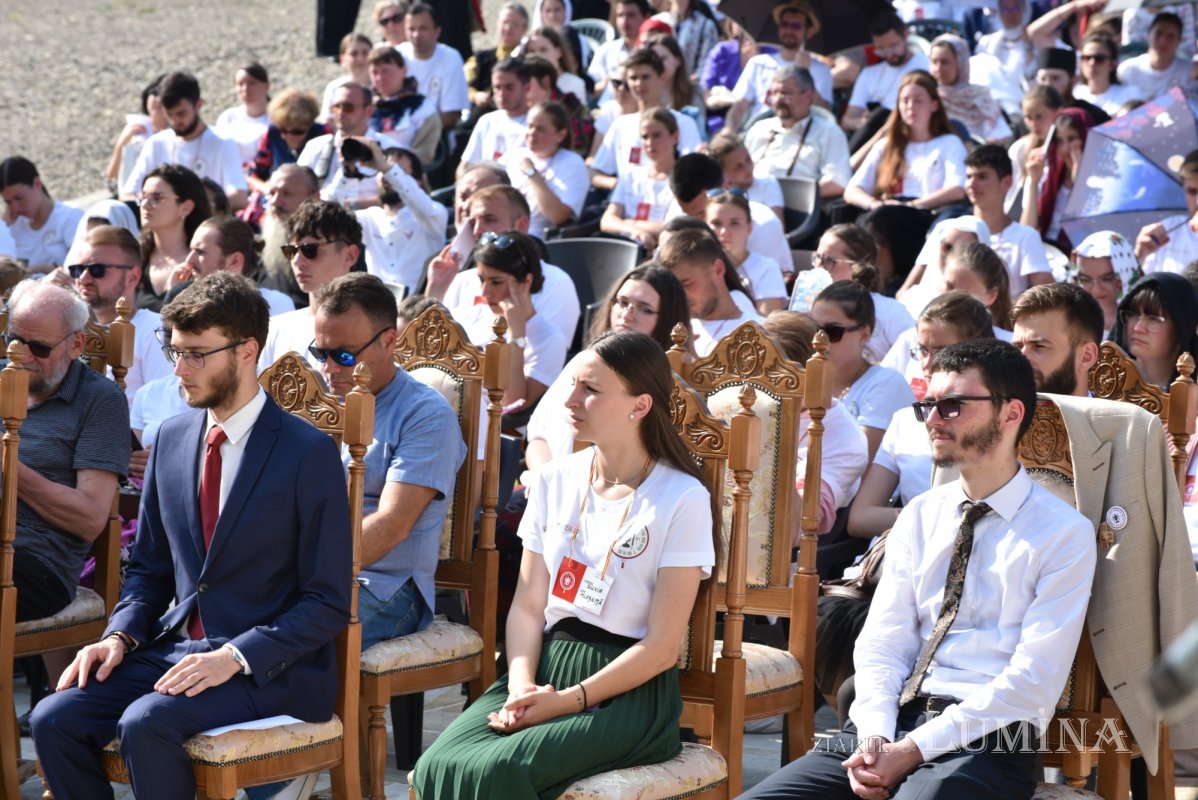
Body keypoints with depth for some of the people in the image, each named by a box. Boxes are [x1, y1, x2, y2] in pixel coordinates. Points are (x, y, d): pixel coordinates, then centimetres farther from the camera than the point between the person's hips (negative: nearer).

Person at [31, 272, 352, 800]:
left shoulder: (309, 453, -9)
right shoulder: (172, 438, 10)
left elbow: (329, 605, -10)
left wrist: (235, 657, -21)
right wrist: (120, 636, -1)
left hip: (268, 670, -6)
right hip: (174, 649, 6)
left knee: (145, 723, -31)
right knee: (53, 719, -16)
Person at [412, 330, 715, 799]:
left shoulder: (681, 499, -6)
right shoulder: (555, 481, 11)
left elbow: (661, 648, -8)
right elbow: (528, 605, 9)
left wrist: (567, 701, -15)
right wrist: (521, 686, -11)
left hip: (630, 692, -5)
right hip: (547, 666, 5)